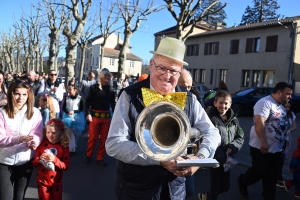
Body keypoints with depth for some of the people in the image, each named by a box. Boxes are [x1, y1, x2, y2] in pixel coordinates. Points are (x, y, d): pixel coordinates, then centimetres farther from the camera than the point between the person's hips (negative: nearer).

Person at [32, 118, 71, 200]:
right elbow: (34, 163, -3)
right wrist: (40, 159, -24)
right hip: (42, 181, 1)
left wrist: (55, 160, -27)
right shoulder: (42, 144, -8)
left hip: (56, 182, 0)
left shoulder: (64, 147, -11)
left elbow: (66, 166, -14)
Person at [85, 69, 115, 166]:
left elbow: (112, 103, 9)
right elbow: (88, 101, -4)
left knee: (104, 138, 7)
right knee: (93, 137, 2)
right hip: (95, 115, -3)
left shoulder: (110, 89, 6)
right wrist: (88, 113, -13)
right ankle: (88, 155, 24)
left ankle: (100, 158, 20)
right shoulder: (94, 87, -3)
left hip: (106, 116, 3)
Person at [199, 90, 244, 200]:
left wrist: (232, 147, -12)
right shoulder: (211, 118, -17)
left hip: (227, 158, 6)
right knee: (215, 186, 7)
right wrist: (221, 156, -21)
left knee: (225, 187, 17)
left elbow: (241, 136, 6)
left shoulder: (233, 119, 3)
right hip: (215, 158, -6)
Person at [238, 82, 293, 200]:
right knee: (259, 172, 4)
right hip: (262, 148, -8)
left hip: (276, 149, 8)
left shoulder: (280, 106, 12)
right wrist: (264, 142, -28)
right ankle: (242, 182, 30)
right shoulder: (265, 102, -16)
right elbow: (259, 123, -26)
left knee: (272, 176, 13)